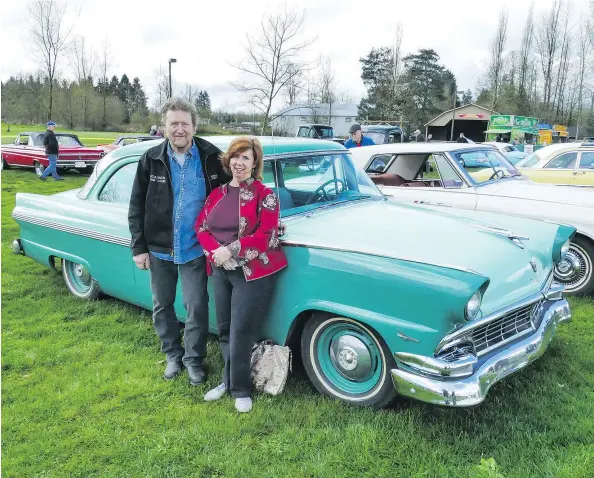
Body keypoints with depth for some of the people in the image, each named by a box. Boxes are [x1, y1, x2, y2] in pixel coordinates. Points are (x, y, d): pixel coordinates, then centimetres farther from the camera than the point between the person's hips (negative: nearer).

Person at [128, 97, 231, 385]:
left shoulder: (211, 157, -8)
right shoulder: (151, 159, -4)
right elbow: (136, 206, 1)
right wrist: (138, 248, -2)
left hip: (195, 249, -2)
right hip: (158, 248, 2)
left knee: (197, 307, 3)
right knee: (162, 306, 14)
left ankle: (193, 359, 25)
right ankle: (173, 355, 34)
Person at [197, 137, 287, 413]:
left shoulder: (265, 195, -7)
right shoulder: (217, 194, 10)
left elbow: (266, 235, -16)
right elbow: (201, 227, 6)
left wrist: (231, 250, -19)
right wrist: (215, 252, -13)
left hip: (253, 273, -5)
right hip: (221, 271, 5)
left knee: (241, 332, -3)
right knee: (224, 330, 12)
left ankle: (241, 389, 13)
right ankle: (229, 380, 29)